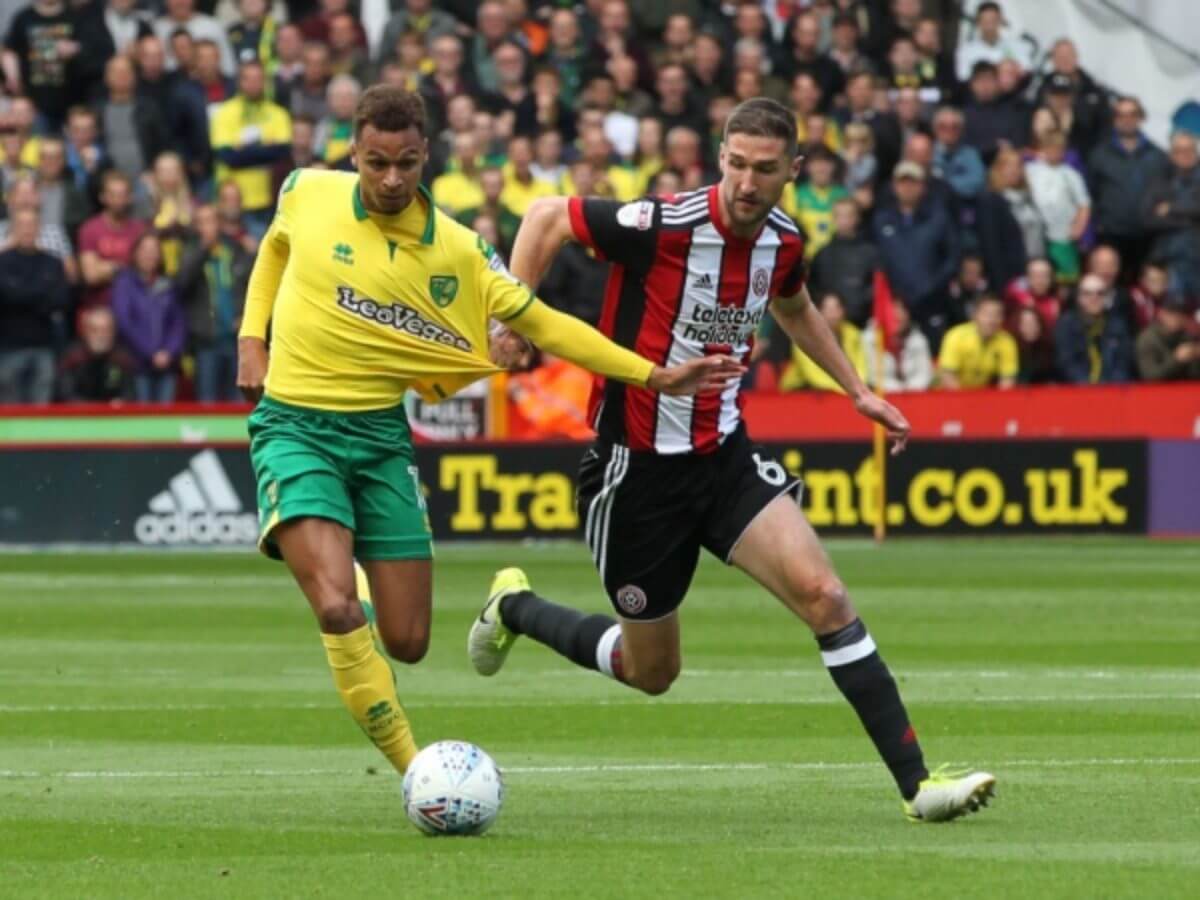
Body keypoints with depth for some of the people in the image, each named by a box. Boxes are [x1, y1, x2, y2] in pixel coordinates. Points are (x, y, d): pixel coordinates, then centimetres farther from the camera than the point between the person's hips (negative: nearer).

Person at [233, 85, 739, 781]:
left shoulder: (455, 251, -5)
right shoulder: (307, 194, -4)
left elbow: (541, 323, 0)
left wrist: (655, 375, -6)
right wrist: (252, 339, 7)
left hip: (379, 434, 2)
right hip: (294, 427, -2)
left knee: (406, 640, 0)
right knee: (338, 608, -23)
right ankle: (416, 771, -10)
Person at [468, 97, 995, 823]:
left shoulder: (783, 241, -2)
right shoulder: (664, 226, -21)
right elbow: (549, 218, -8)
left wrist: (858, 391, 22)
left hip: (724, 456, 4)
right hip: (638, 468, -4)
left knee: (823, 594, -16)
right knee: (652, 671, 10)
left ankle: (917, 782, -14)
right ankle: (515, 608, 38)